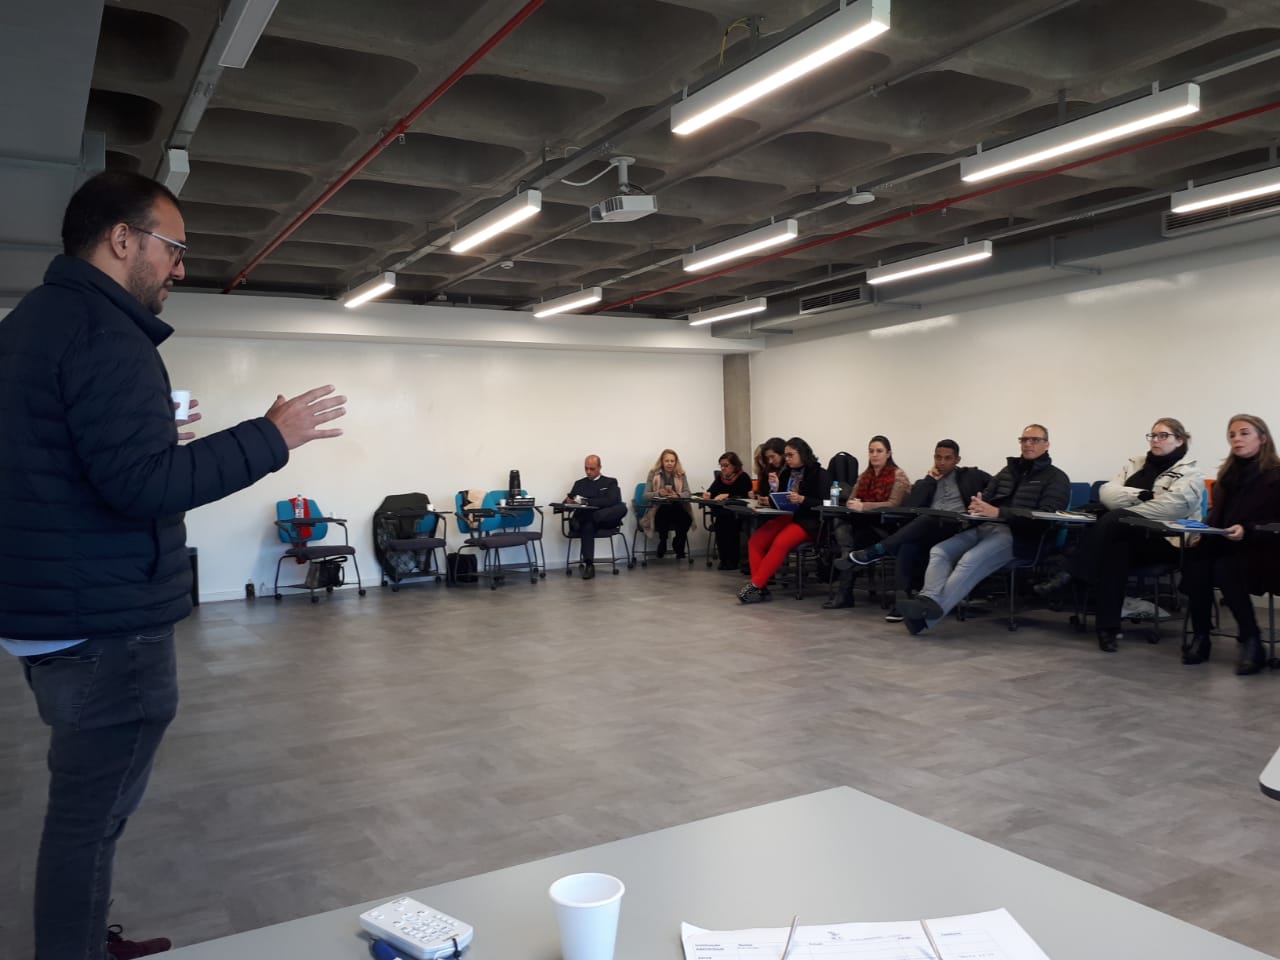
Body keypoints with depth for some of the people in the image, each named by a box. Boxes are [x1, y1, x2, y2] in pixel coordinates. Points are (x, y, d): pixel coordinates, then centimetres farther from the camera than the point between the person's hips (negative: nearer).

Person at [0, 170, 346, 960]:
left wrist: (154, 437, 20)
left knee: (88, 806, 22)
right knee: (92, 816, 2)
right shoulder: (102, 331, -18)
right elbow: (141, 483, -26)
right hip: (105, 624, -10)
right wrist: (271, 437, -20)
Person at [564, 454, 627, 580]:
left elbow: (610, 501, -6)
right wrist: (569, 501, -11)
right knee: (587, 526, -37)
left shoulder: (610, 482, 13)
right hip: (585, 519, 1)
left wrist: (586, 501, -14)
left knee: (622, 507, -32)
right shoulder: (579, 484, 23)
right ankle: (588, 564, -41)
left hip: (605, 519, -1)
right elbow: (567, 502, 16)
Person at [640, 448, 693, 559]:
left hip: (677, 508, 2)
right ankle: (662, 544, -8)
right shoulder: (653, 473, 5)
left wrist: (677, 495, -21)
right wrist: (659, 493, -20)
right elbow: (646, 495, 0)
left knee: (686, 519, -30)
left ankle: (679, 548, -4)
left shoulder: (681, 474, 11)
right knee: (664, 515, -37)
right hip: (658, 508, -2)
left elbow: (687, 493, 2)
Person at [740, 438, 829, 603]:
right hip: (787, 516, 7)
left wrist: (802, 499, -22)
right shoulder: (786, 473, 16)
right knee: (755, 541, -17)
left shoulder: (819, 474, -2)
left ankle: (755, 584, -26)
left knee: (780, 543, -32)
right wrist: (775, 490, -2)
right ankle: (760, 588, -22)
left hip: (808, 521, -6)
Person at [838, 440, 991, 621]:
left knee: (925, 522, -36)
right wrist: (930, 480, 10)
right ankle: (901, 601, -43)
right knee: (908, 544, -35)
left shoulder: (971, 476, 21)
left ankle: (875, 552, -37)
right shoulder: (925, 482, 27)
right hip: (926, 531, 3)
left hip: (957, 528, -2)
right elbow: (908, 507, 8)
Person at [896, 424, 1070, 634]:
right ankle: (928, 601, -42)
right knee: (939, 551, -20)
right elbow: (985, 498, 20)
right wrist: (977, 506, -9)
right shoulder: (1007, 471, 27)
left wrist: (998, 512, -21)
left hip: (1016, 535, -6)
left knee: (971, 560, -34)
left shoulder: (1056, 478, 7)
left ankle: (929, 611, -46)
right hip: (984, 527, 6)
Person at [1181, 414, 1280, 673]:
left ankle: (1252, 642, -26)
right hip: (1223, 545, 5)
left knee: (1224, 569, -36)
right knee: (1195, 562, -28)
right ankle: (1200, 636, -22)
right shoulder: (1227, 472, 17)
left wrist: (1247, 530, -25)